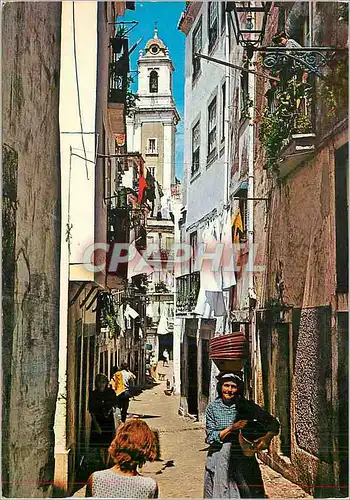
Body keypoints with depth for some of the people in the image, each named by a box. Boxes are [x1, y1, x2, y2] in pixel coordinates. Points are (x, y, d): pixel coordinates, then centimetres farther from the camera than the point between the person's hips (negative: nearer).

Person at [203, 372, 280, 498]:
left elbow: (273, 423, 3)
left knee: (251, 494, 1)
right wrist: (232, 428, -16)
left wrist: (266, 438, -17)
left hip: (244, 461, 0)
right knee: (220, 494, 5)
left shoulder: (247, 406, -1)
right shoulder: (213, 408, 0)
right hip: (219, 462, 0)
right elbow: (211, 438, -5)